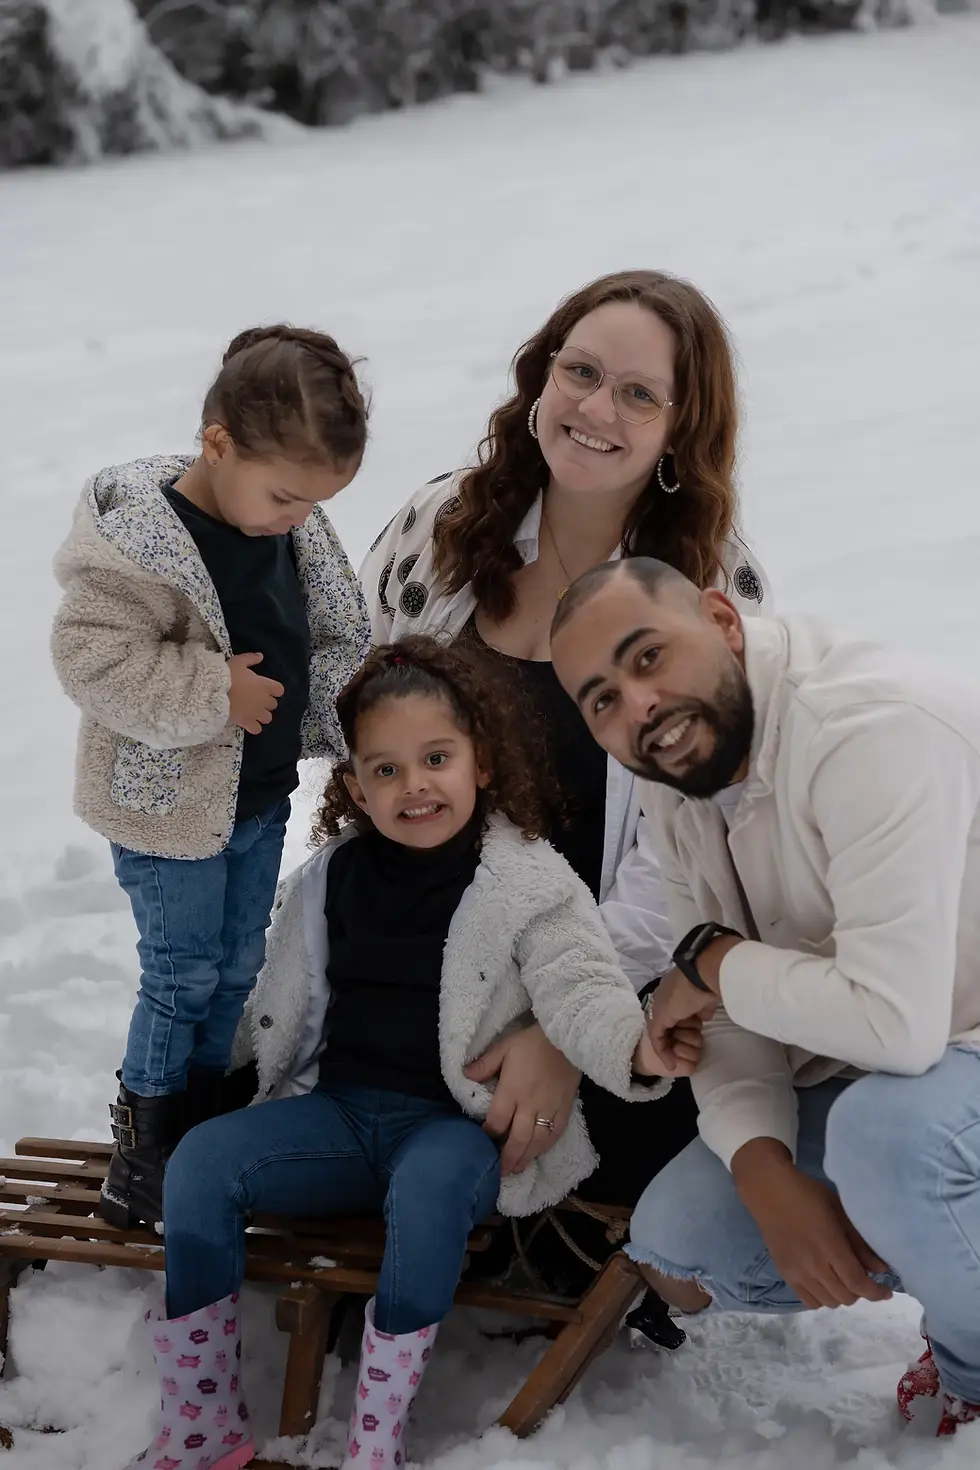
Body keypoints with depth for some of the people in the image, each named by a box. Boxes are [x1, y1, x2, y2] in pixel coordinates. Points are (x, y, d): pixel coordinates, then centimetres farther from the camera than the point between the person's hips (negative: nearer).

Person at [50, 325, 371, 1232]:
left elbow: (330, 641, 10)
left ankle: (201, 1121, 36)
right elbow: (92, 657, -29)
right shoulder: (135, 537, -25)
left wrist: (347, 744, 2)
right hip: (168, 807, -7)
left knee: (237, 970, 17)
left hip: (261, 798, 7)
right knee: (183, 976, 5)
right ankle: (142, 1149, 25)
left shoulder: (291, 529, -3)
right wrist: (213, 691, -28)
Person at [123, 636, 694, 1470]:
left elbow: (580, 989, -21)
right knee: (201, 1163, -18)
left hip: (459, 1125, -5)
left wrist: (639, 1048, -42)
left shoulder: (531, 884, -8)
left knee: (428, 1182, -38)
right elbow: (281, 1010, 18)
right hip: (340, 1109, 5)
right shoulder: (330, 879, 6)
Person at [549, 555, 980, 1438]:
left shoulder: (868, 731, -30)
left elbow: (894, 1020, -38)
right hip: (858, 1082, 9)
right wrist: (766, 1171, -20)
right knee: (676, 1248, -2)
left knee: (890, 1125, -38)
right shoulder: (678, 791, 0)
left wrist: (711, 961, -20)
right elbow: (726, 1018, 0)